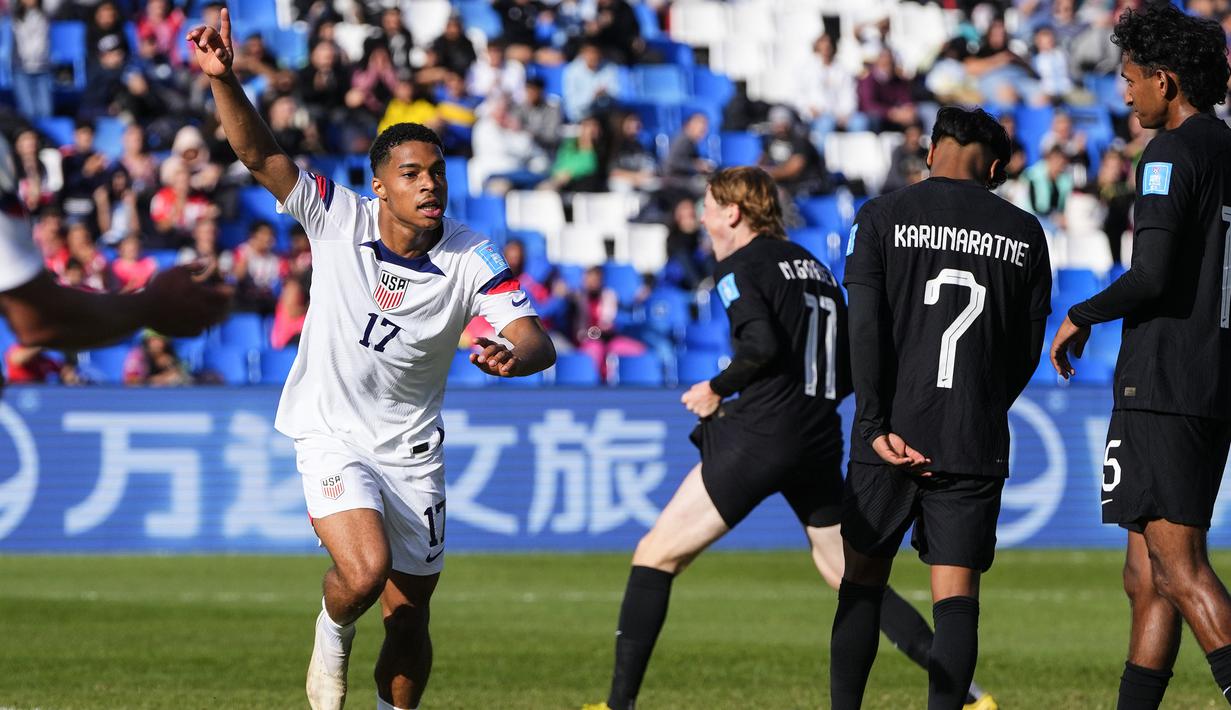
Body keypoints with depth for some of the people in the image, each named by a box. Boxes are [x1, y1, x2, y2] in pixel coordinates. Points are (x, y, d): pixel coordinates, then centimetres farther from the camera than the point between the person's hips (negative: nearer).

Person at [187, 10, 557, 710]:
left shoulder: (475, 259, -13)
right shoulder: (338, 219, -13)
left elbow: (537, 341, -22)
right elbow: (262, 153, -17)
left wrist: (515, 355, -46)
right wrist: (224, 78, -33)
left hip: (412, 451, 2)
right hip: (331, 436, -2)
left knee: (409, 618, 6)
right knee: (365, 571, -25)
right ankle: (332, 639, 9)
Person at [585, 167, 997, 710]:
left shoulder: (740, 266, -3)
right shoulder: (814, 267, 19)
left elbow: (763, 346, -19)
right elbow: (853, 369, 18)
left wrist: (717, 390, -4)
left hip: (759, 439, -7)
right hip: (819, 440, 7)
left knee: (656, 554, 1)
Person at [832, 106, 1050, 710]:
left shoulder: (881, 217, 1)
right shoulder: (1024, 233, 6)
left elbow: (864, 327, -7)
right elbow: (1028, 349, 10)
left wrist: (876, 427, -8)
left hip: (893, 437, -1)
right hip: (977, 444, 1)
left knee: (862, 584, 10)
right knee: (956, 597, 1)